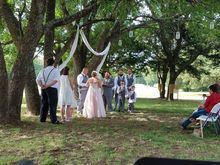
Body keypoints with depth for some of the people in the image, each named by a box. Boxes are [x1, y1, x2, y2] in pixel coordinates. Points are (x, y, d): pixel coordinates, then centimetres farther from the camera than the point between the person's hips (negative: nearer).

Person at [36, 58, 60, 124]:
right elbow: (56, 80, -17)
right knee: (52, 105, -3)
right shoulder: (55, 70, -3)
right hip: (52, 89, -5)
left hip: (43, 89, 6)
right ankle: (54, 120, -4)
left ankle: (42, 119, 15)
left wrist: (41, 85, -8)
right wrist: (47, 85, -18)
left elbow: (37, 79, 6)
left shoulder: (42, 70, 14)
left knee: (44, 104, 12)